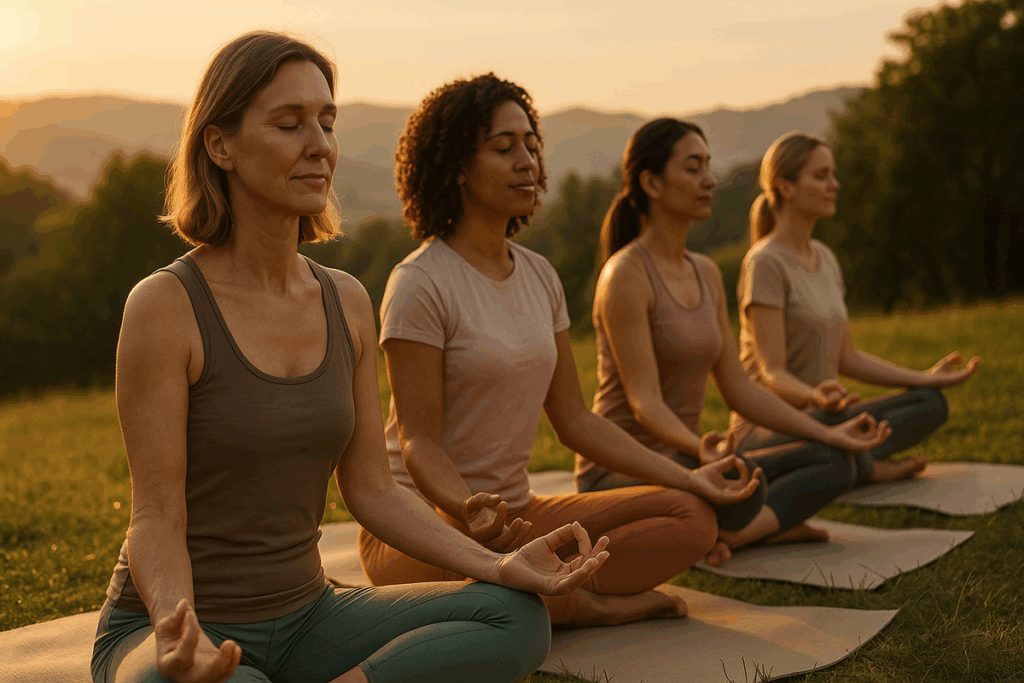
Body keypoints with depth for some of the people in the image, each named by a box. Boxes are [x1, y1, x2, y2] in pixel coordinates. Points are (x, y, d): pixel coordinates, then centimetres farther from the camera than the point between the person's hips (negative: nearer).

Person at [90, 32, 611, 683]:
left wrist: (500, 567, -9)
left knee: (518, 618, -15)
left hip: (305, 618, 6)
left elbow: (372, 490, 5)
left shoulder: (348, 301, 3)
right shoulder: (165, 305, -15)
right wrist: (179, 627, -35)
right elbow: (156, 521, -14)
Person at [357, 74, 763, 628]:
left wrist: (689, 478, 5)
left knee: (692, 517, -8)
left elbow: (574, 420, 11)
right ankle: (594, 605, -12)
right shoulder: (421, 283, -14)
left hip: (517, 514, 7)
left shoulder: (539, 276, 9)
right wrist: (470, 510, -38)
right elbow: (418, 441, -17)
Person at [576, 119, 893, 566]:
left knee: (833, 463, -2)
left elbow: (738, 388, 12)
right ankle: (771, 526, -8)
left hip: (679, 463, 9)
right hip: (621, 472, -9)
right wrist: (701, 450, -40)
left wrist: (828, 434, 7)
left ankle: (731, 533, -19)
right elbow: (644, 402, -21)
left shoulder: (706, 273, 12)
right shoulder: (627, 274, -15)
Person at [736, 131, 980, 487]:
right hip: (768, 428, -9)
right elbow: (772, 373, -20)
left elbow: (847, 358, 16)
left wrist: (925, 378, 9)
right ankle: (870, 468, -12)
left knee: (932, 403, -4)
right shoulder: (765, 263, -14)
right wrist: (816, 397, -42)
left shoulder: (825, 258, 14)